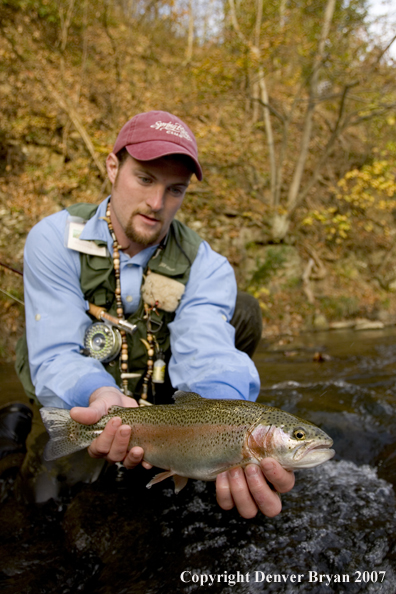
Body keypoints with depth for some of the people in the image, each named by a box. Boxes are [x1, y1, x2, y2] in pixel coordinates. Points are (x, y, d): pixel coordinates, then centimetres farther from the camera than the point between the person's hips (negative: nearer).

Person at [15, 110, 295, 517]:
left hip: (159, 408, 1)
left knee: (240, 311, -15)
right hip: (70, 409, 0)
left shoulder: (204, 267, -13)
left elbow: (207, 357, -30)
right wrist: (103, 397, -49)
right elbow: (57, 356, -25)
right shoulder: (55, 239, -17)